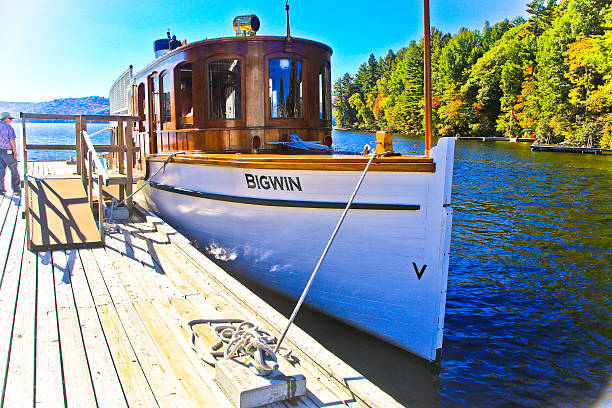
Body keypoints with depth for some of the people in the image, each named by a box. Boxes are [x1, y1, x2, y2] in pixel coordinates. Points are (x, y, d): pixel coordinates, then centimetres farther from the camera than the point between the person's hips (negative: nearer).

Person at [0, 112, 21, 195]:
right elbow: (12, 141, -17)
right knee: (14, 171, 5)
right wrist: (15, 152, -10)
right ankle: (16, 189, 8)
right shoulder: (9, 127, -12)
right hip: (7, 152, -6)